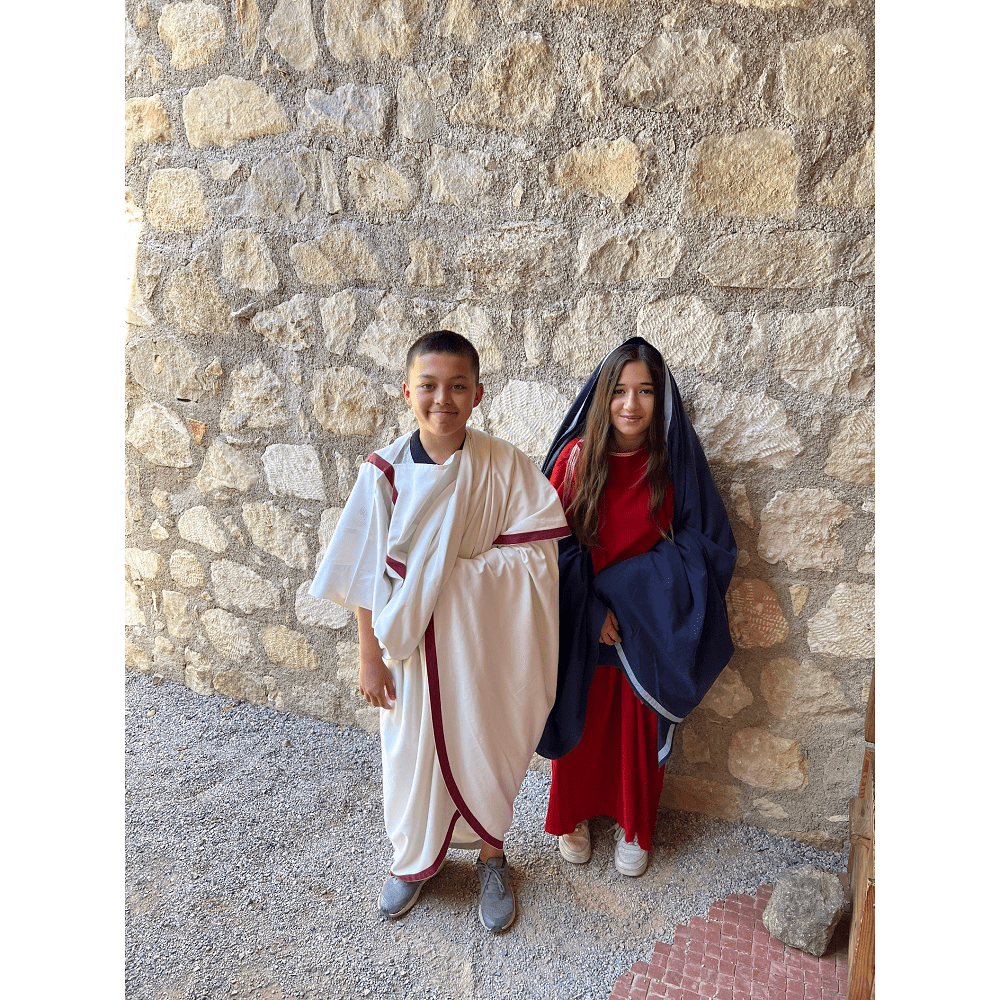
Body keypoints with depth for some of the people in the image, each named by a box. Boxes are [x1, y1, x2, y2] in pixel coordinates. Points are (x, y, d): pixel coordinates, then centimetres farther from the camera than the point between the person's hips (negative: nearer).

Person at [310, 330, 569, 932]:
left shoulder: (504, 465, -12)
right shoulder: (386, 472, -10)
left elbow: (537, 553, -14)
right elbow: (367, 573, -6)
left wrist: (456, 570, -21)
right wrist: (370, 656, -4)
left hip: (483, 640, 0)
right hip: (411, 641, 1)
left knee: (485, 746, 15)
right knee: (415, 751, 18)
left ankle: (491, 857, 44)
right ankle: (416, 859, 46)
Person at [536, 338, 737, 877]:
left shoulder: (675, 462, -10)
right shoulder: (576, 456, -11)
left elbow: (706, 544, -8)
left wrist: (624, 585, -17)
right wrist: (593, 608, -16)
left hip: (648, 627, 0)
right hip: (581, 624, 0)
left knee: (640, 730, 16)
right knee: (579, 725, 16)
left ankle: (634, 828, 41)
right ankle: (573, 815, 43)